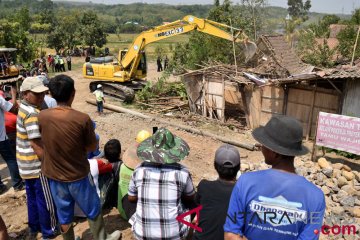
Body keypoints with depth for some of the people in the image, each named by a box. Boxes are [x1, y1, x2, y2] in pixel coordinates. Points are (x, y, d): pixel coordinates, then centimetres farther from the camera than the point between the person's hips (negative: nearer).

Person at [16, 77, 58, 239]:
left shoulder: (24, 108, 5)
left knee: (32, 197, 23)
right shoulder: (32, 114, -25)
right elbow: (37, 145, -26)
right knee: (45, 200, 8)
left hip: (26, 164, 9)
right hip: (37, 165, -9)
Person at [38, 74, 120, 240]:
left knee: (64, 216, 21)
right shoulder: (83, 119, -23)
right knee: (93, 211, 20)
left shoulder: (42, 116, -12)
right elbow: (92, 147, -11)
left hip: (54, 176, 4)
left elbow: (47, 141, 5)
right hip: (78, 176, -3)